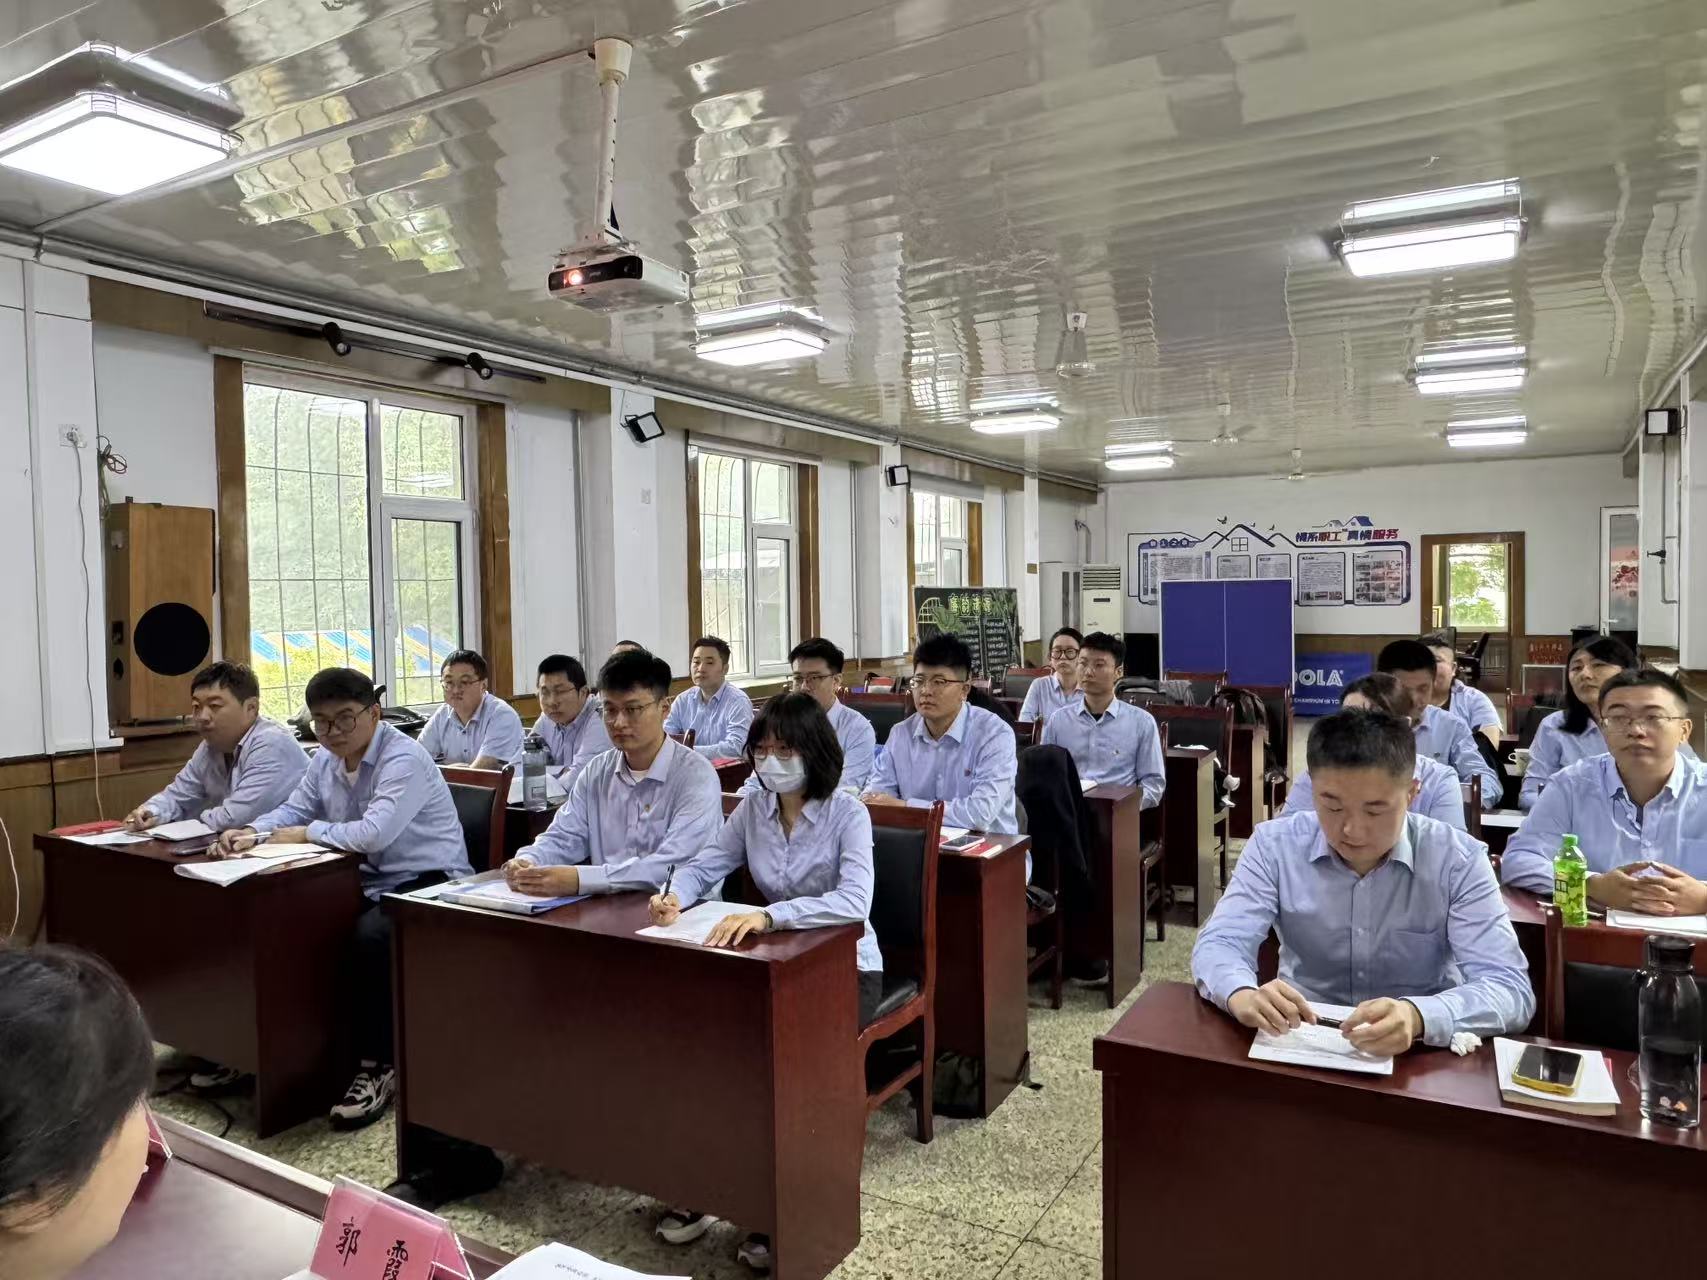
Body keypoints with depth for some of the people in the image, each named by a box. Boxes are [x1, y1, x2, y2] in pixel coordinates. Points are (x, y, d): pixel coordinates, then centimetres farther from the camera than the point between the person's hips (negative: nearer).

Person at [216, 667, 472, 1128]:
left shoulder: (403, 757, -21)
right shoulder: (326, 759, 7)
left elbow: (374, 833, -31)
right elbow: (294, 810, 15)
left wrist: (306, 833, -15)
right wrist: (252, 833, -8)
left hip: (428, 883, -9)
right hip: (371, 883, 9)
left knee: (368, 937, -33)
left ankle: (380, 1068, -16)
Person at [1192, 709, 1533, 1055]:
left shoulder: (1460, 860, -10)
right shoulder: (1275, 844, -7)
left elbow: (1510, 988, -18)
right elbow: (1219, 943, -11)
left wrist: (1419, 1017, -37)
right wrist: (1242, 995, -33)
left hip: (1421, 1055, 0)